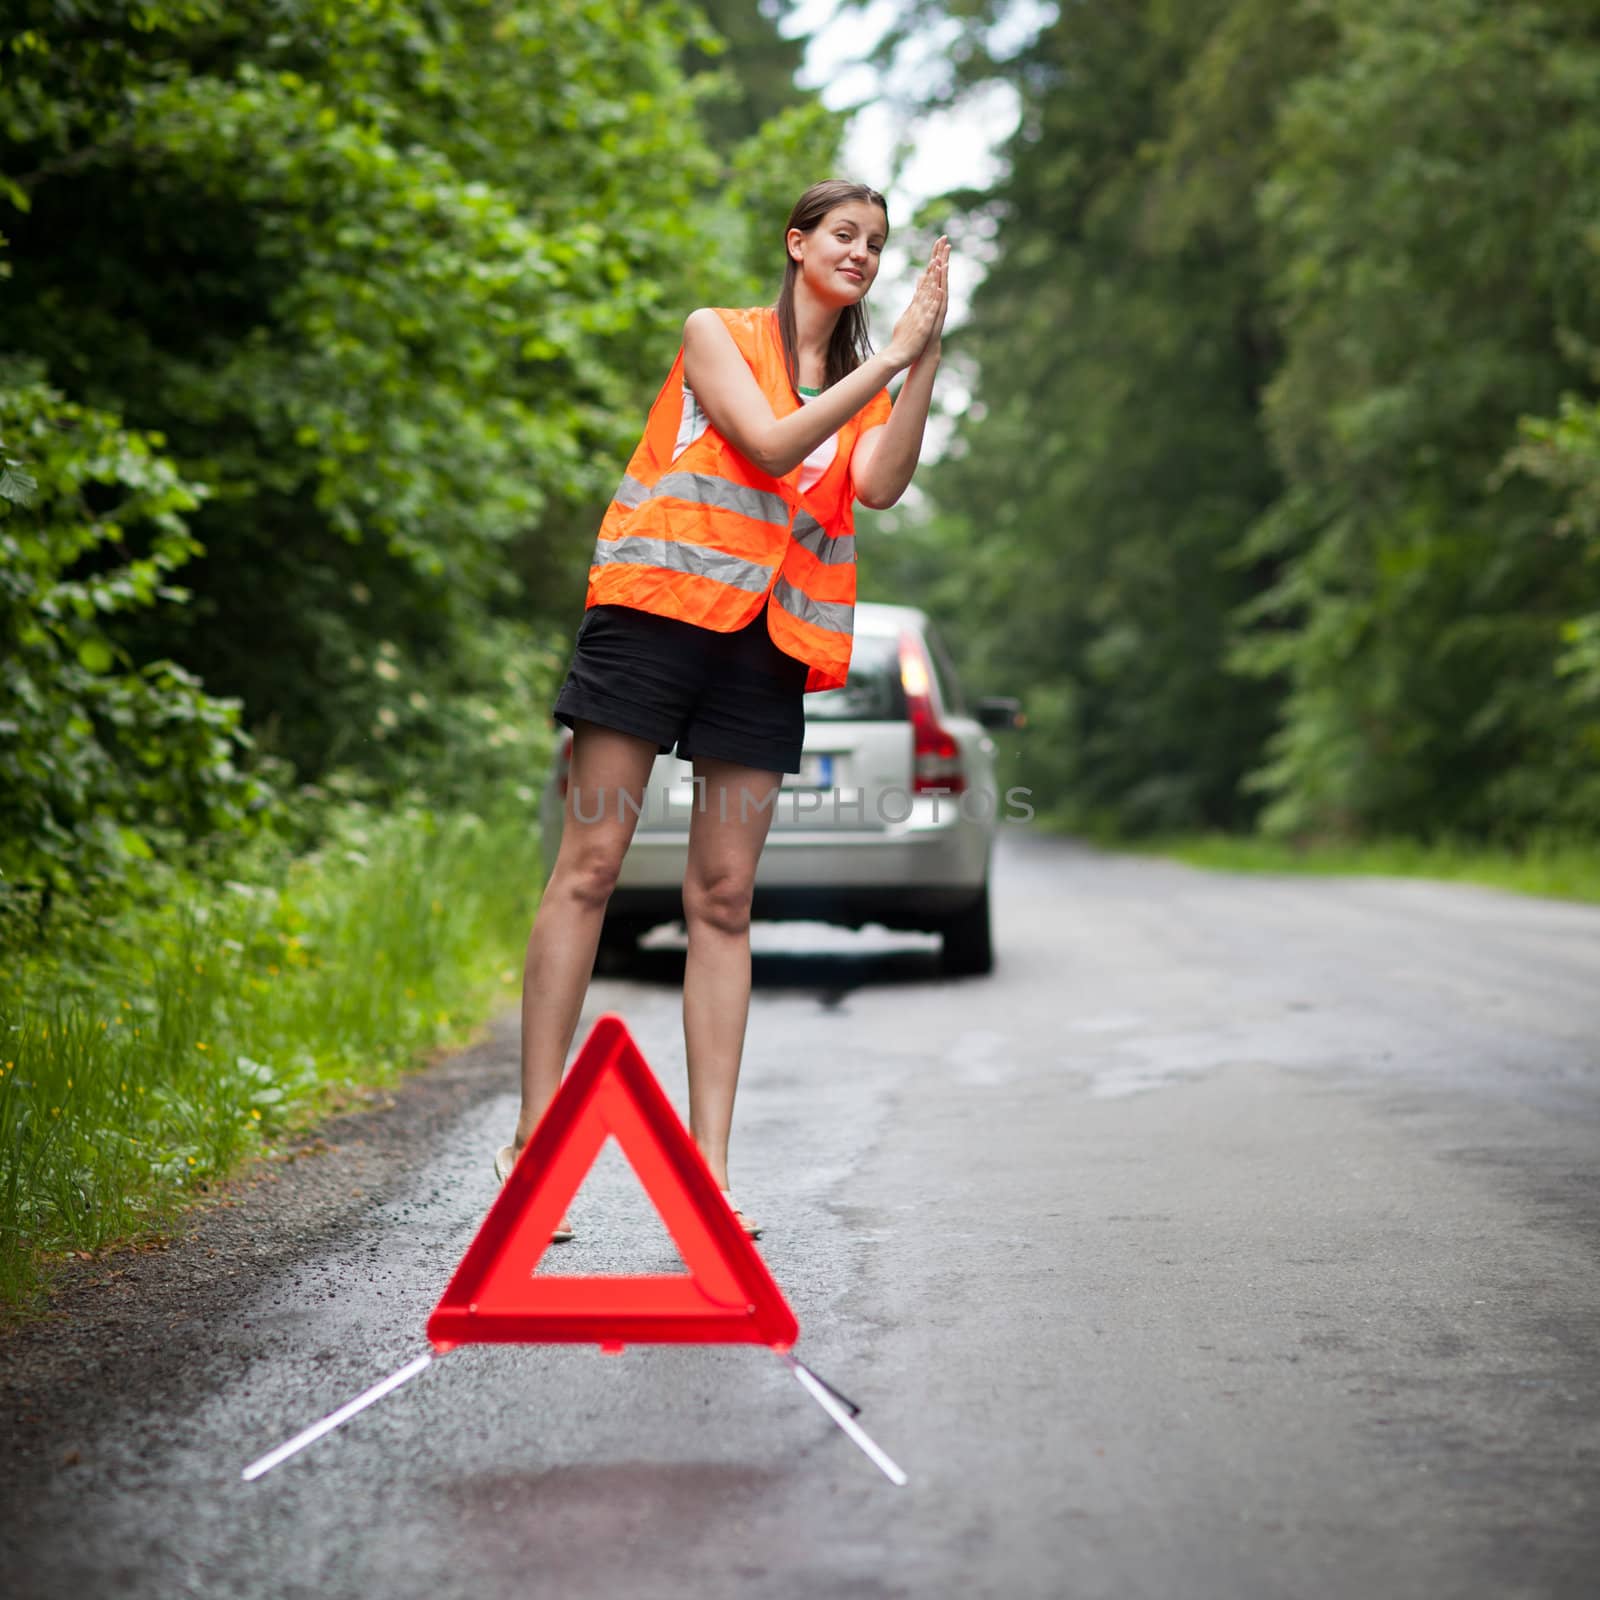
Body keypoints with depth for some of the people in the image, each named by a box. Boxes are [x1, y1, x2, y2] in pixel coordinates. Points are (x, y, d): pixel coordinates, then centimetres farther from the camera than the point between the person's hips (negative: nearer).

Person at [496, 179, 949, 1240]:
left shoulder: (866, 387, 19)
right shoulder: (717, 335, 8)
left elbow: (878, 485, -1)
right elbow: (771, 446, -8)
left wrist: (926, 358, -8)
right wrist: (890, 357, -7)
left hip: (768, 639, 4)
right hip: (659, 602, -4)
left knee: (724, 897, 0)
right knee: (588, 869, -8)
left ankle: (710, 1164, -2)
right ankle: (535, 1135, -7)